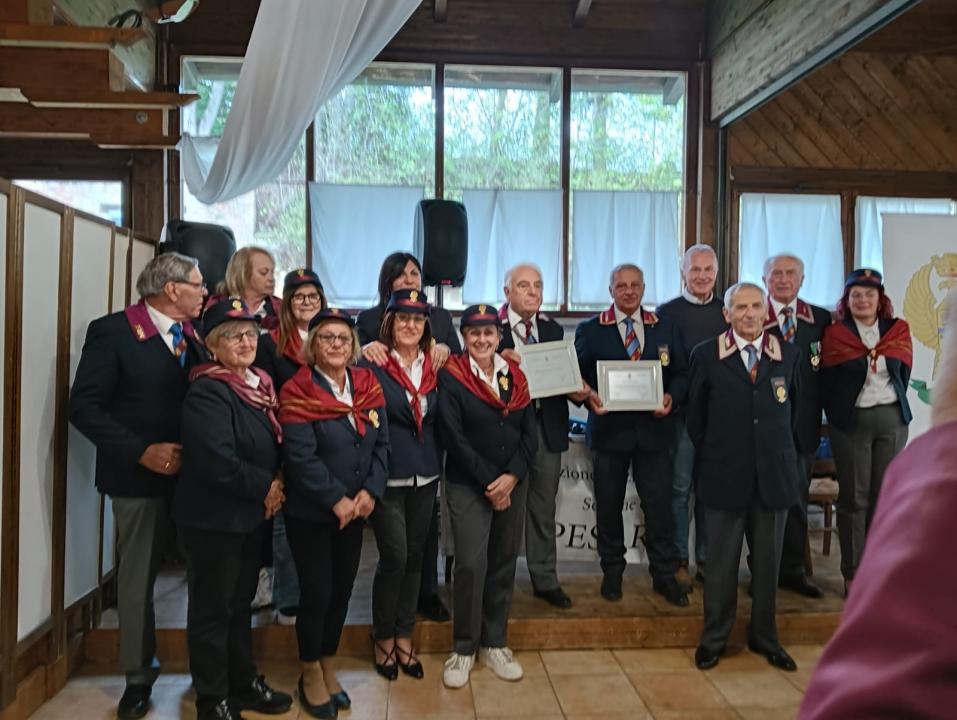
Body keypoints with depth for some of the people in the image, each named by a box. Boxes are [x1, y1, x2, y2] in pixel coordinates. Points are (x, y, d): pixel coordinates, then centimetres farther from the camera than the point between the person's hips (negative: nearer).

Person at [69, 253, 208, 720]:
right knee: (138, 577, 11)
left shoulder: (197, 332, 7)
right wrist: (141, 451, -19)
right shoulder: (111, 332, -9)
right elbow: (83, 406, -13)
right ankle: (139, 674, 31)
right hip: (141, 477, -4)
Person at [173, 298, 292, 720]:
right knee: (212, 609, 7)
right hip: (213, 516, -8)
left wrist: (277, 483, -4)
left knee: (240, 602, 19)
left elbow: (274, 445, 15)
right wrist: (265, 487, -16)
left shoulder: (260, 385, 7)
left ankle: (243, 683, 35)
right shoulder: (207, 391, -18)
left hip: (253, 513, 8)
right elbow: (217, 460, -27)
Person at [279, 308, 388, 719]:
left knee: (342, 589, 12)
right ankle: (310, 673, 26)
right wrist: (337, 500, -19)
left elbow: (381, 443, 1)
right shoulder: (297, 392, -12)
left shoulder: (368, 386, 3)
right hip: (310, 512, -4)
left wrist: (369, 492, -12)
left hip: (355, 510, 5)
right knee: (317, 592, 3)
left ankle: (328, 666, 33)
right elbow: (300, 456, -19)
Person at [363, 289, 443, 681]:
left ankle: (403, 635, 30)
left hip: (425, 475, 5)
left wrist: (438, 462, 7)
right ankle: (383, 637, 22)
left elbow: (440, 420, 12)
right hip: (387, 475, -5)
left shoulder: (434, 367, 7)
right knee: (394, 556, -2)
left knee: (414, 556, 13)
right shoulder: (372, 365, -8)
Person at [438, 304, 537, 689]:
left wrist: (512, 477, -10)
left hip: (512, 484, 5)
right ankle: (464, 648, 11)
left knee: (503, 564, 9)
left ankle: (494, 643, 25)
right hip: (468, 485, -4)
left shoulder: (515, 376, 8)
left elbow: (530, 433, 4)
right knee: (471, 564, -8)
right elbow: (453, 436, -13)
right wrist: (488, 482, -13)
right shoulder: (451, 377, -6)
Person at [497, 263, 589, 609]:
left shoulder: (554, 330, 11)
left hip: (547, 427, 4)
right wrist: (499, 358, -27)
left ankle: (545, 580, 26)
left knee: (544, 508, 13)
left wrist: (577, 391, -11)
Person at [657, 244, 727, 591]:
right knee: (680, 487, 3)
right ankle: (679, 562, 14)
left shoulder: (728, 311, 9)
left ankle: (706, 560, 22)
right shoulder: (668, 311, 1)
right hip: (681, 411, -3)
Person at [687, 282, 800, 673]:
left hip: (774, 474, 2)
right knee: (721, 560, 7)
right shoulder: (706, 356, -2)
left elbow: (795, 408, 13)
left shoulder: (789, 355, 4)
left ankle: (764, 636, 29)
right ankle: (714, 638, 22)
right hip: (724, 475, -2)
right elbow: (695, 416, 4)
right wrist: (711, 457, 5)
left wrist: (779, 450, 11)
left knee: (768, 559, 12)